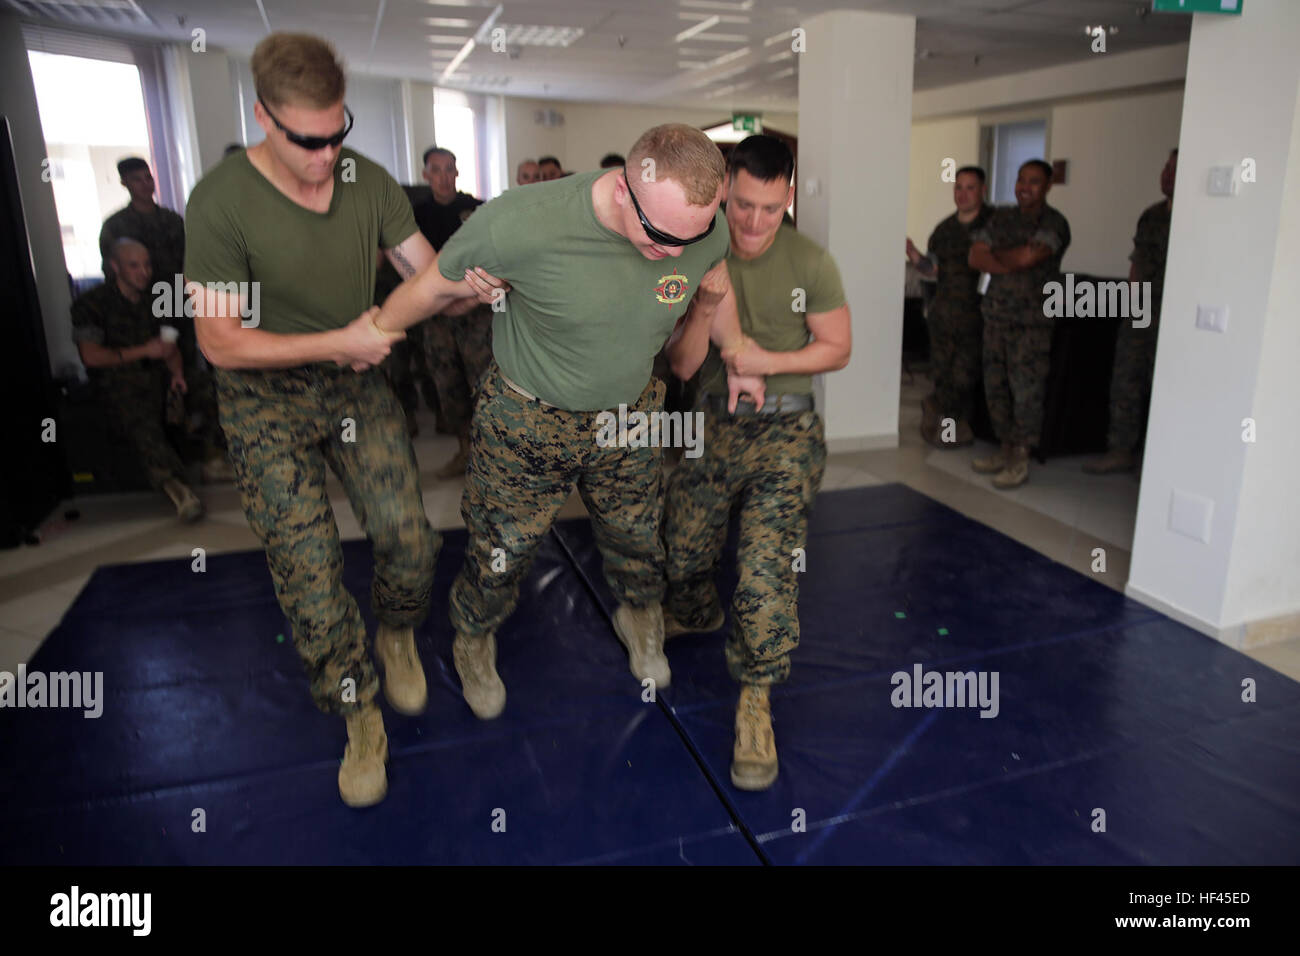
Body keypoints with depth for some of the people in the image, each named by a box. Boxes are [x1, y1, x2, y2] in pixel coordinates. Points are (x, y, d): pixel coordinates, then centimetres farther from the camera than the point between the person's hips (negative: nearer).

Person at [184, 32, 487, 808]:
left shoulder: (369, 181, -6)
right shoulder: (221, 204, -18)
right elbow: (221, 342, -17)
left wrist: (465, 286, -25)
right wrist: (340, 343, -22)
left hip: (358, 381, 4)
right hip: (268, 400, -3)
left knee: (410, 540, -5)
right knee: (309, 569, -6)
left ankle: (397, 636, 30)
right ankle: (361, 718, 14)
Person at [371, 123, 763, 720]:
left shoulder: (703, 229, -20)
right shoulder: (520, 223, -33)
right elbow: (435, 285, -14)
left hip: (631, 413, 4)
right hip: (526, 421, -3)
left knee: (635, 536, 22)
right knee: (501, 551, 12)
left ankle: (639, 617, 56)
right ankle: (474, 641, 46)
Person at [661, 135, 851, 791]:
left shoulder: (810, 263, -9)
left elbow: (838, 348, -1)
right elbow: (681, 365, -3)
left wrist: (767, 361, -16)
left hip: (783, 432, -3)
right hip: (714, 424, 4)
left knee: (766, 569, -17)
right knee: (684, 550, 16)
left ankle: (755, 699, 2)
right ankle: (695, 616, 51)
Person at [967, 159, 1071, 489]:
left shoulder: (1054, 223, -6)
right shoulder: (1001, 217, 12)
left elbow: (1027, 256, -21)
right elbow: (975, 257, 1)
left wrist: (997, 254, -3)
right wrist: (1012, 264, -11)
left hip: (1032, 320, -6)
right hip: (996, 314, 6)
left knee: (1026, 389, -5)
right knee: (995, 386, 9)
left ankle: (1021, 459, 4)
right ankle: (1006, 449, 22)